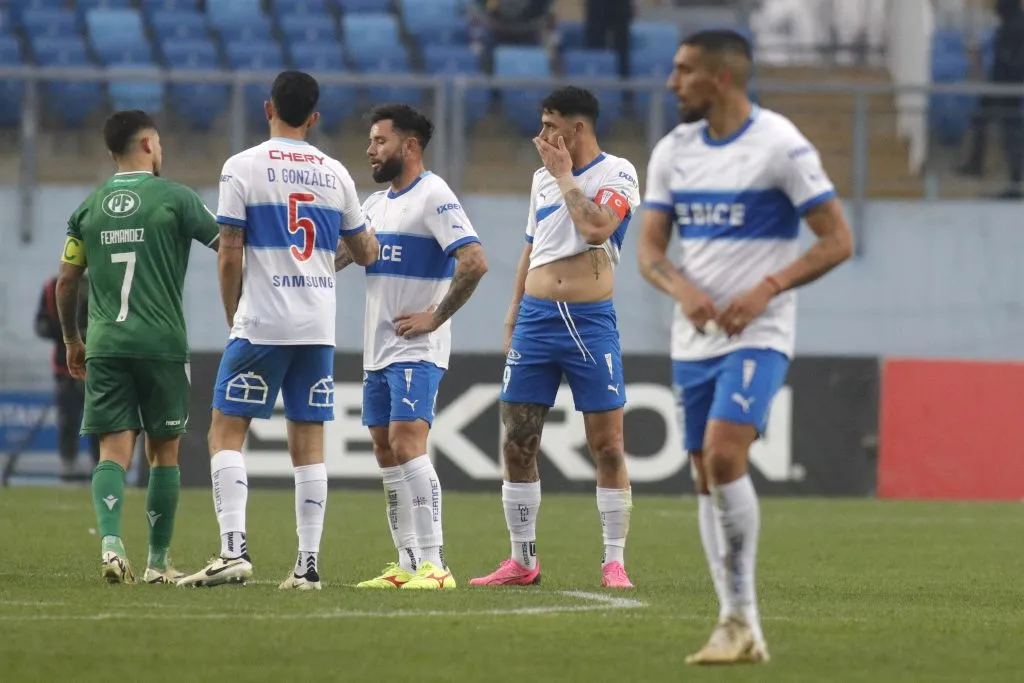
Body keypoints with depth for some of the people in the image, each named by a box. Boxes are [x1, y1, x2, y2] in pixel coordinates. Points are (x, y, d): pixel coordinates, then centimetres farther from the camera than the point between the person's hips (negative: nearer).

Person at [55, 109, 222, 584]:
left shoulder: (90, 206, 10)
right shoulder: (173, 198, -2)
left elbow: (66, 282, 13)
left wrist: (71, 341, 24)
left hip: (104, 345, 2)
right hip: (162, 344, -2)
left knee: (114, 451, -1)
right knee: (163, 453, 9)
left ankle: (111, 542, -24)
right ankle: (158, 562, 13)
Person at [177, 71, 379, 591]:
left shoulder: (243, 167, -3)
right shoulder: (335, 174, 8)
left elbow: (229, 256, -5)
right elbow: (364, 253, 18)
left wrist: (233, 316, 8)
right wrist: (369, 249, 42)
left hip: (260, 326, -4)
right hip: (319, 328, 4)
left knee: (226, 431, 2)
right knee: (308, 442, 6)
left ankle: (233, 550, -13)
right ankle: (308, 564, 3)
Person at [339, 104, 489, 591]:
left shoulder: (433, 196, -12)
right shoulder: (376, 204, 16)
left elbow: (474, 262, -21)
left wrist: (436, 316, -17)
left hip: (416, 350, -9)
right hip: (377, 350, 9)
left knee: (407, 444, -19)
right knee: (385, 453, 8)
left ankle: (434, 564, -21)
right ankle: (406, 564, 13)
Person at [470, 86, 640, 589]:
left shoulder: (616, 174, -4)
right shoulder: (542, 178, 15)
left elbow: (596, 228, -21)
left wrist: (565, 175, -11)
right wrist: (513, 320, 17)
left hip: (590, 322, -6)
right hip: (536, 320, 6)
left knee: (607, 444, -5)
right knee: (517, 444, 3)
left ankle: (614, 562, 1)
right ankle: (523, 561, 11)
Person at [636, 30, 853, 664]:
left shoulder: (782, 147, -9)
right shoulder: (673, 151, 9)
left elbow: (838, 240, -8)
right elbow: (650, 248, 9)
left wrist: (766, 290, -18)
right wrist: (682, 288, -13)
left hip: (758, 335, -6)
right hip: (694, 338, 6)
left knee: (724, 454, -22)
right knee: (708, 474, 5)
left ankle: (742, 618, -14)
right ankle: (738, 629, 10)